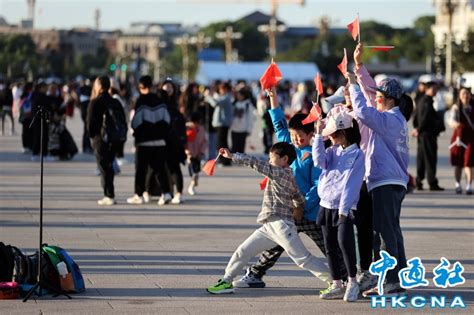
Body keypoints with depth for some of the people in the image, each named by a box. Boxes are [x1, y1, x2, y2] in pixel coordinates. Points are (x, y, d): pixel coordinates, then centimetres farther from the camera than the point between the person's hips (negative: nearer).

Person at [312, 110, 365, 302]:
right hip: (326, 205, 7)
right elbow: (320, 161, -7)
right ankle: (337, 286, 15)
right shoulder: (333, 151, 12)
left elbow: (351, 183, -13)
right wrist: (318, 135, -7)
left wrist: (344, 208, -18)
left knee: (344, 241, -20)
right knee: (330, 247, 7)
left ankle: (352, 283, -7)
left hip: (344, 207, -7)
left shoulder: (356, 154, -7)